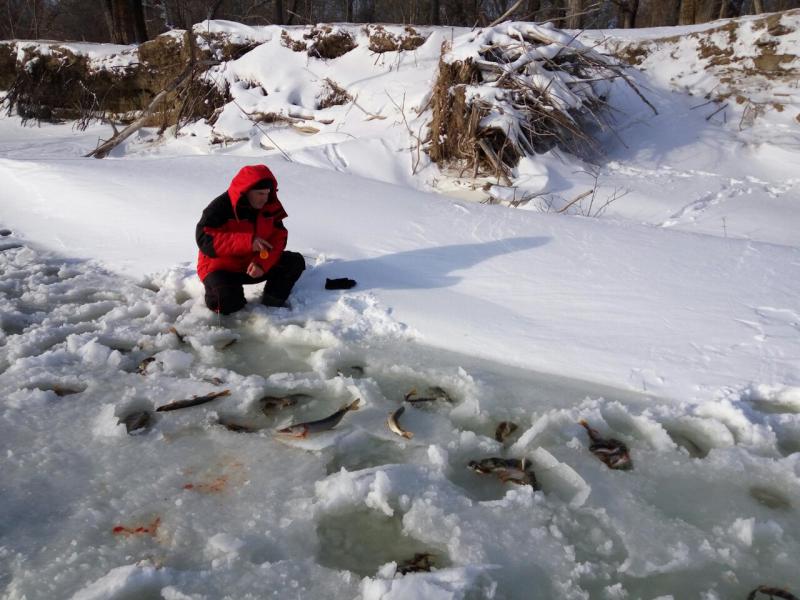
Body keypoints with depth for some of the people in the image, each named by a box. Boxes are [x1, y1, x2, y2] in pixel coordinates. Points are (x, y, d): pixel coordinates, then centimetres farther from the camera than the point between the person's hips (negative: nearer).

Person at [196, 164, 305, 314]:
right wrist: (247, 242, -37)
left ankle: (271, 304, 0)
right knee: (229, 300, -35)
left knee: (295, 261, -11)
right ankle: (215, 294, 2)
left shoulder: (271, 206, -5)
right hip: (221, 267, -5)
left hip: (253, 264, 5)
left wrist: (262, 263, -25)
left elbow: (278, 238, -5)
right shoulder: (220, 207, -21)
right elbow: (205, 239, -29)